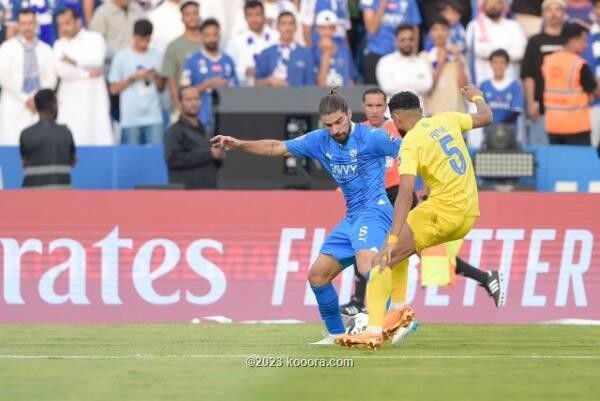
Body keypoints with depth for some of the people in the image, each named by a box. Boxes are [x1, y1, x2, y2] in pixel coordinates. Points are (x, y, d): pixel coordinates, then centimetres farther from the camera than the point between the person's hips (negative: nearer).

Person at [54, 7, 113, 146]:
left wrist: (73, 60, -3)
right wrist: (87, 73, -8)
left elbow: (96, 60, -11)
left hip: (92, 99, -1)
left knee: (98, 139, -8)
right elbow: (61, 70, -4)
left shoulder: (95, 38, 7)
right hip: (69, 101, 1)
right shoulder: (59, 44, 12)